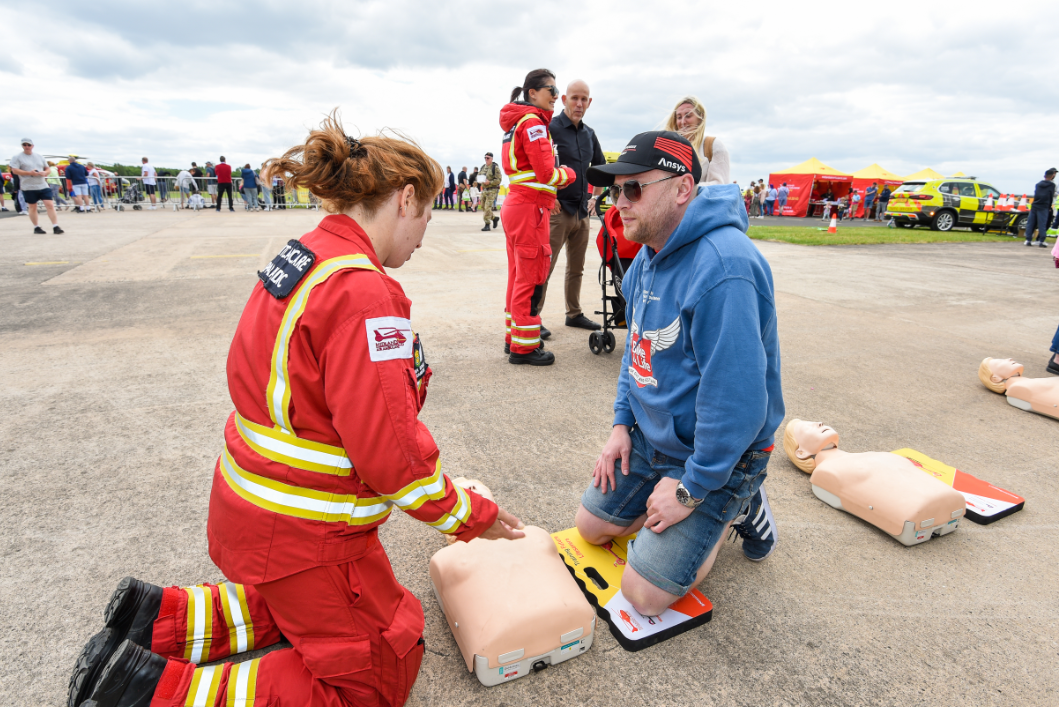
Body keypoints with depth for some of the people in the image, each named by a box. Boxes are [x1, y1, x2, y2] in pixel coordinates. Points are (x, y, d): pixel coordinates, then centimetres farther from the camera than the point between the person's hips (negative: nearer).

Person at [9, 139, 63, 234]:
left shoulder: (39, 157, 14)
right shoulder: (17, 157, 2)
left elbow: (47, 168, 19)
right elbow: (14, 170, -7)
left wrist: (45, 173, -5)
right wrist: (29, 173, -18)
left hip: (43, 186, 2)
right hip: (28, 187, -2)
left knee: (50, 205, -9)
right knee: (32, 207, 6)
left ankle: (55, 226, -11)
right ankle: (36, 227, 16)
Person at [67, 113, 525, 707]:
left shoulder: (303, 256, 2)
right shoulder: (364, 291, -27)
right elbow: (389, 451, -27)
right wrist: (468, 515, -11)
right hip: (305, 533, -9)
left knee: (311, 606, 33)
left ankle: (160, 615, 24)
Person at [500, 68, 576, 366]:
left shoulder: (517, 122, 19)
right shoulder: (533, 122, -12)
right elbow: (547, 174, -18)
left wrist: (558, 175, 6)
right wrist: (568, 174, 1)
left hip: (516, 204, 10)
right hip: (530, 209, -10)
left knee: (519, 276, 15)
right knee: (532, 277, -4)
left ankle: (514, 338, 24)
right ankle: (523, 347, 3)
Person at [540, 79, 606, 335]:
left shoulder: (589, 134, 14)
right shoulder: (550, 128, -7)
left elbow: (600, 166, 28)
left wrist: (594, 197, 19)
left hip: (582, 211, 7)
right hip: (557, 210, -7)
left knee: (577, 267, 13)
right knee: (545, 267, -7)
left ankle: (574, 313, 24)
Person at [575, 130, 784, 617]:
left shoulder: (723, 268, -30)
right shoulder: (648, 257, 2)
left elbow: (737, 396, -31)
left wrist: (691, 488, -22)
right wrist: (622, 423, 5)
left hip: (714, 454, -8)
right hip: (649, 436, 9)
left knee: (643, 594, -5)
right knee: (592, 527, 15)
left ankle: (736, 508, 15)